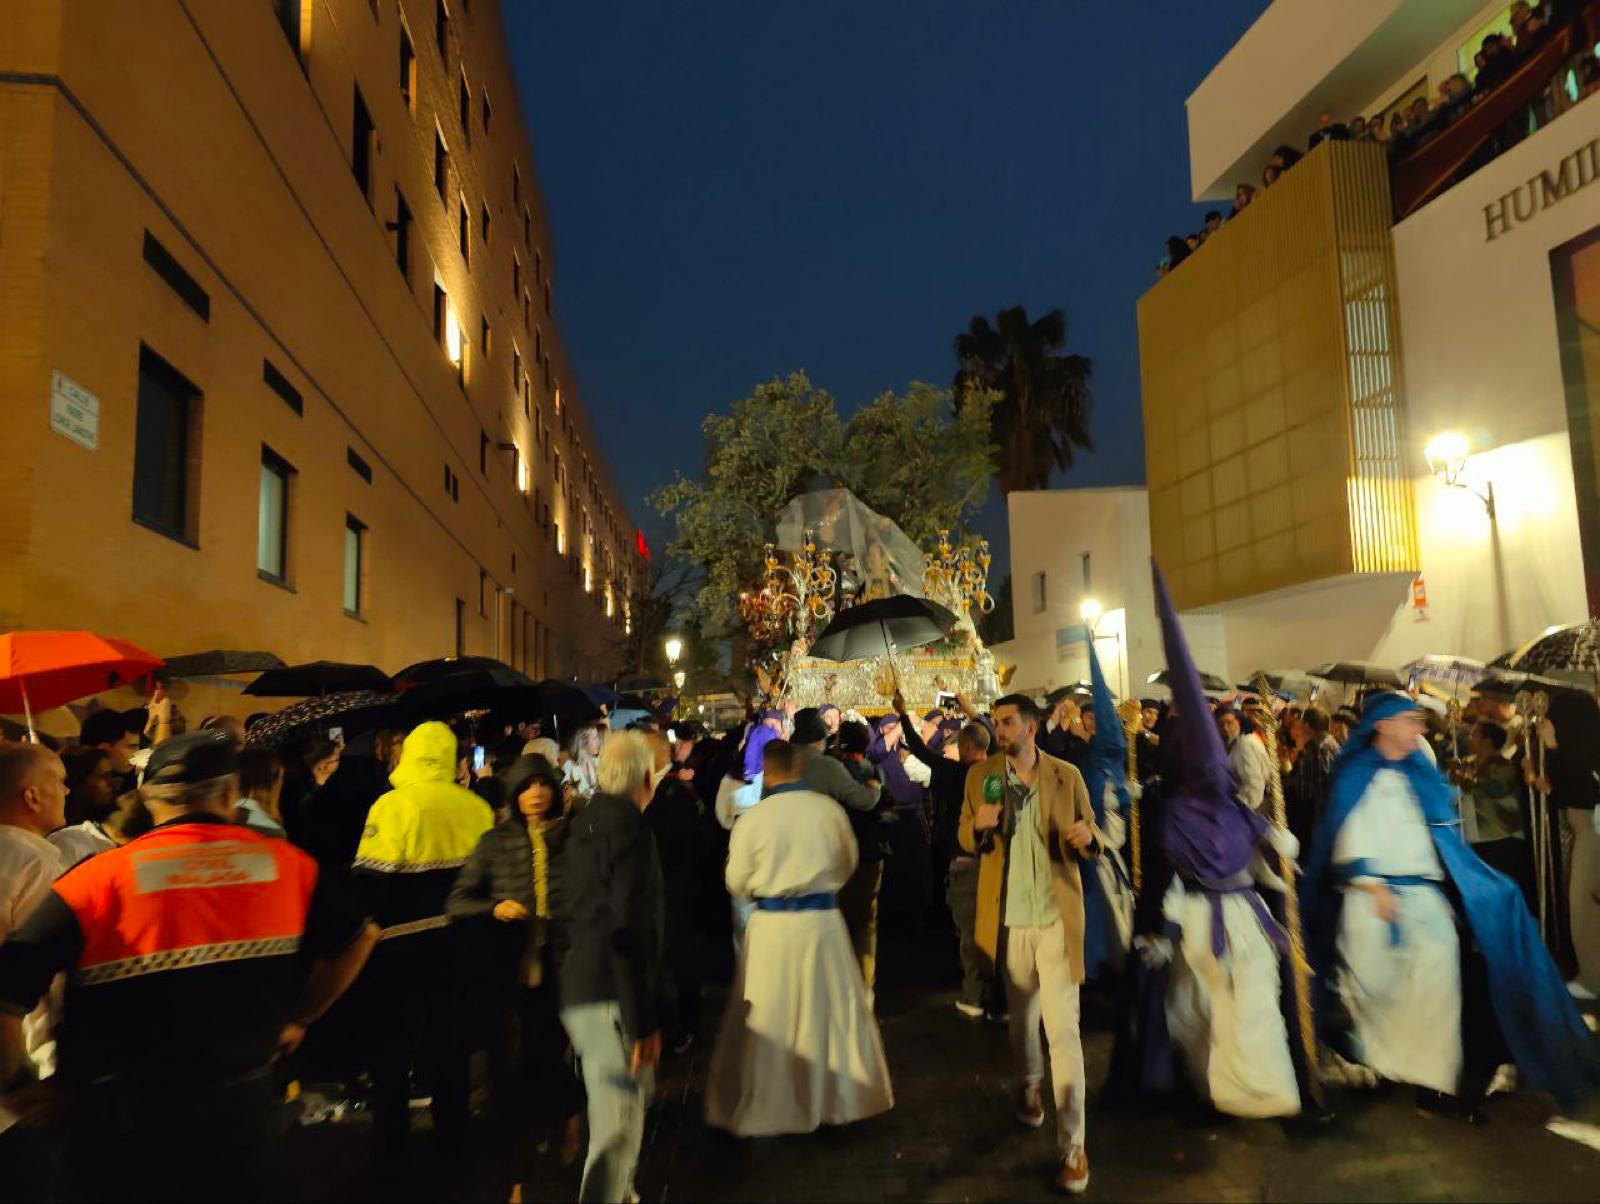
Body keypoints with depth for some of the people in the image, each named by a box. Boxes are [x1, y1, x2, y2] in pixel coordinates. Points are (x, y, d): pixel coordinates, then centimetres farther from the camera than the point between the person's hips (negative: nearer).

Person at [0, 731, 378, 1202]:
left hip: (122, 1122, -2)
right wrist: (297, 1018, 18)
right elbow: (359, 937, 8)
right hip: (243, 1106, 2)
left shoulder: (99, 876, -11)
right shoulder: (286, 863, -3)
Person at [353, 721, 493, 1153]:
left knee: (393, 1035, 13)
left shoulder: (392, 805, -17)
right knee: (449, 1033, 17)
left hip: (401, 938, -3)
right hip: (454, 937, 4)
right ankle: (452, 1126, 26)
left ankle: (390, 1132, 21)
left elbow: (369, 875, -18)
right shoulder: (477, 808, -5)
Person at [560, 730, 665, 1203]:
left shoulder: (583, 825, 10)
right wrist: (643, 1020, -20)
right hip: (612, 996, -9)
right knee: (618, 1124, -1)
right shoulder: (631, 827, -17)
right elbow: (630, 931, -22)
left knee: (633, 1095, 26)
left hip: (580, 986, 9)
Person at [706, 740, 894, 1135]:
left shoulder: (752, 819, -11)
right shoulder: (829, 810, -5)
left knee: (768, 1021, 10)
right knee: (834, 1011, 17)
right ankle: (843, 1096, 30)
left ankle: (762, 1108, 22)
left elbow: (738, 883, 0)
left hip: (772, 925, -2)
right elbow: (847, 865, 10)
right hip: (823, 921, 2)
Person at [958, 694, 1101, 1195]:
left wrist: (1086, 838, -23)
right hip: (1009, 918, 2)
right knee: (1021, 1015, 20)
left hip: (1057, 916, -2)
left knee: (1063, 1028, -4)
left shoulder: (1068, 776, -4)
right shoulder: (980, 775, -1)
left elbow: (1090, 839, 1)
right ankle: (1029, 1083, 48)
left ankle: (1073, 1144, 6)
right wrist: (979, 825, -19)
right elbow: (965, 839, 4)